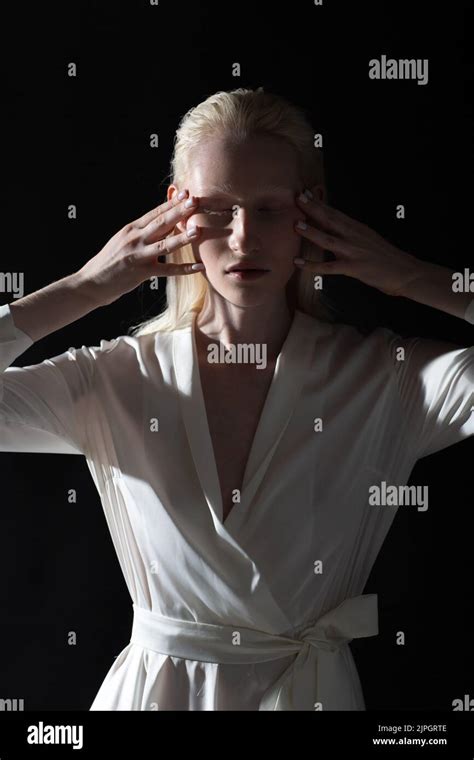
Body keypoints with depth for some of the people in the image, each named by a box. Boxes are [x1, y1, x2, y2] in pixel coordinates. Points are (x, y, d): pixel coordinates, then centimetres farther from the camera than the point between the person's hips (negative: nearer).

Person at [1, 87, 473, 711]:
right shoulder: (115, 379, -9)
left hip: (315, 687, 0)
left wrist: (413, 278, -18)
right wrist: (84, 289, -17)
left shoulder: (391, 378, -11)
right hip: (157, 685, 1)